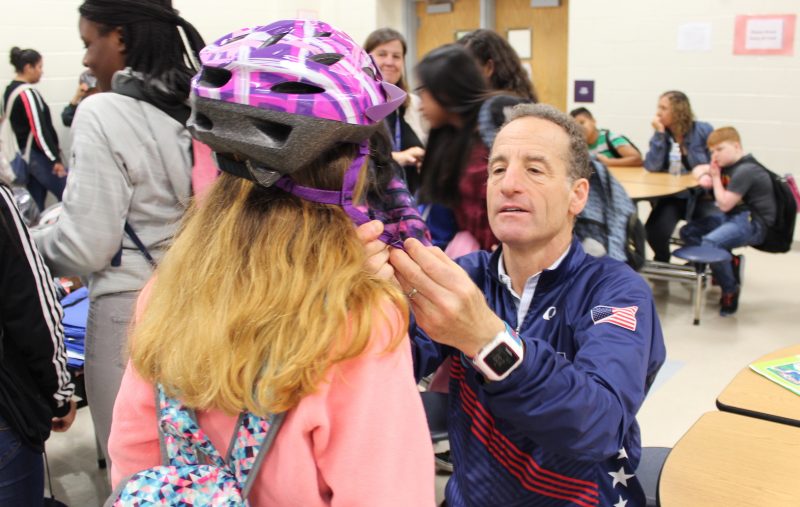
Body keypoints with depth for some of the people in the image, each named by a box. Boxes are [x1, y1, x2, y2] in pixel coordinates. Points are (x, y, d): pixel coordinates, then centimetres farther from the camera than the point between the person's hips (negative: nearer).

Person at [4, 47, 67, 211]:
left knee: (35, 202, 11)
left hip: (22, 155, 9)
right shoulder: (28, 93, -15)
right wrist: (55, 158, -17)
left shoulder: (9, 91, 12)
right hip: (37, 155, -9)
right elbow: (39, 130, -19)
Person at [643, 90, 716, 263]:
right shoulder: (661, 134, 0)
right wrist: (659, 133, -18)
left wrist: (709, 169, -22)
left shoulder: (703, 131, -4)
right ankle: (662, 260, 10)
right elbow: (652, 166, -15)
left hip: (701, 195, -1)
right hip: (672, 196, 1)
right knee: (654, 232, -25)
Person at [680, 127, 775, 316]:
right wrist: (704, 177, -2)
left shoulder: (746, 170, -18)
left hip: (752, 222, -10)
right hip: (733, 217, 10)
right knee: (687, 232, 6)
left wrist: (715, 177, -7)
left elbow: (724, 204, -18)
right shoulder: (727, 165, 8)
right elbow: (698, 170, 23)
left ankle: (730, 290, -13)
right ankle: (729, 262, 0)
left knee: (710, 242, -33)